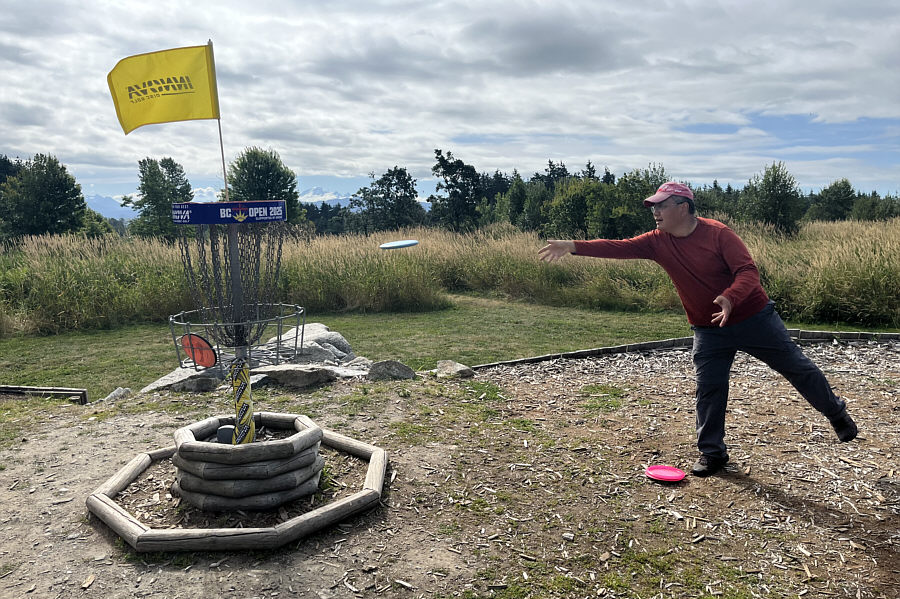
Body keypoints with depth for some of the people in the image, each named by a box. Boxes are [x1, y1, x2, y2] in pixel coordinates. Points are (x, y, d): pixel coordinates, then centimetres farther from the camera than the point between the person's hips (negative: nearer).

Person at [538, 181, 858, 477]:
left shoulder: (718, 233, -18)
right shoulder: (658, 242, -5)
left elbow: (748, 271, -23)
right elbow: (619, 247, -14)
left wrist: (730, 298, -43)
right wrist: (573, 247, -25)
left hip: (754, 317, -3)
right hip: (708, 331, 3)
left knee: (797, 367, 10)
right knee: (709, 390, -1)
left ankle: (837, 414, 35)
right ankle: (712, 453, 15)